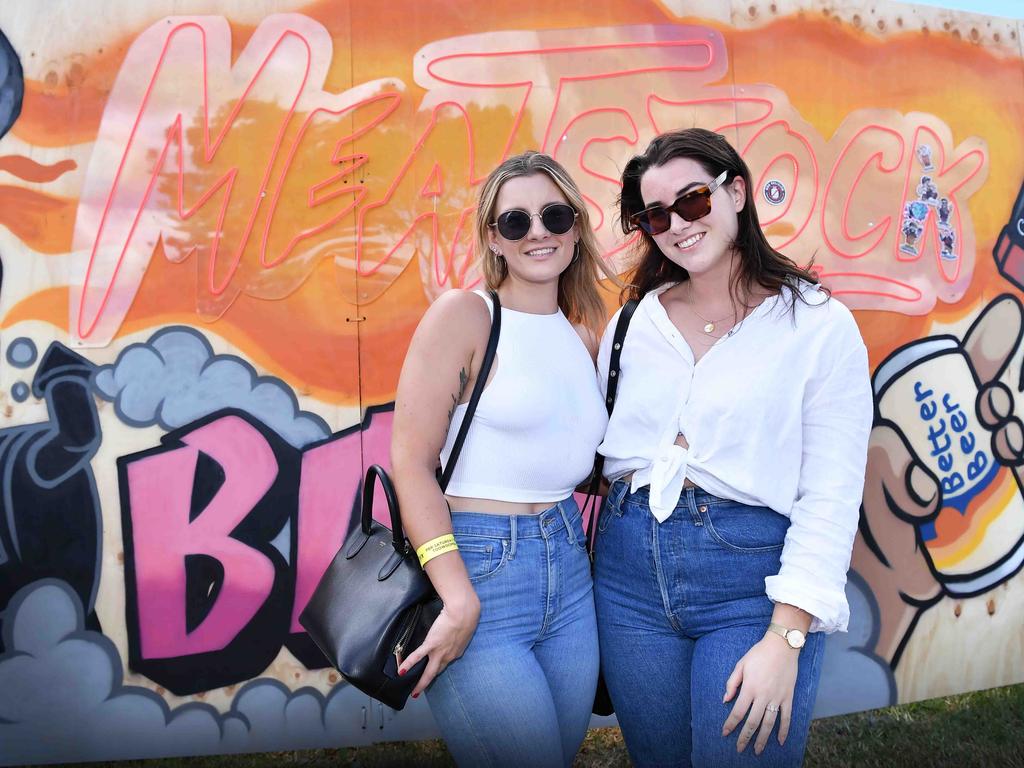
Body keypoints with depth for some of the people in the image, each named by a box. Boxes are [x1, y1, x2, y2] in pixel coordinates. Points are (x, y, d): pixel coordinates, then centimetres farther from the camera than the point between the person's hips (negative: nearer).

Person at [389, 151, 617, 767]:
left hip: (570, 571, 7)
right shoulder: (466, 314, -9)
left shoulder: (584, 337, 10)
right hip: (478, 570, -6)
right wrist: (460, 600, -20)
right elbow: (411, 461, -14)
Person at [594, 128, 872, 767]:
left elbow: (831, 498, -10)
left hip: (753, 575, -4)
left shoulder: (820, 325, -6)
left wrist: (786, 638, -16)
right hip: (632, 565, 4)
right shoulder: (635, 322, 7)